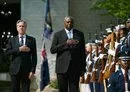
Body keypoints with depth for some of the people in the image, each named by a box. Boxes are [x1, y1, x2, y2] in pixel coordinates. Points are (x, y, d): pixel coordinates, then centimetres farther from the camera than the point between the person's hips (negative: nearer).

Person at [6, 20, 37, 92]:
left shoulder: (32, 40, 7)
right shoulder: (12, 40, 12)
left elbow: (34, 56, 2)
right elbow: (7, 52, -2)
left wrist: (33, 70, -7)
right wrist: (19, 49, -14)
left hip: (26, 70, -1)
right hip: (15, 69, 1)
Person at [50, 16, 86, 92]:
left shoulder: (80, 34, 11)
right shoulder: (58, 35, 8)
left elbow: (83, 52, 10)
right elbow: (52, 50, -4)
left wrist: (83, 68, 5)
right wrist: (66, 44, -13)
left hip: (75, 68, 1)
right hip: (62, 68, 0)